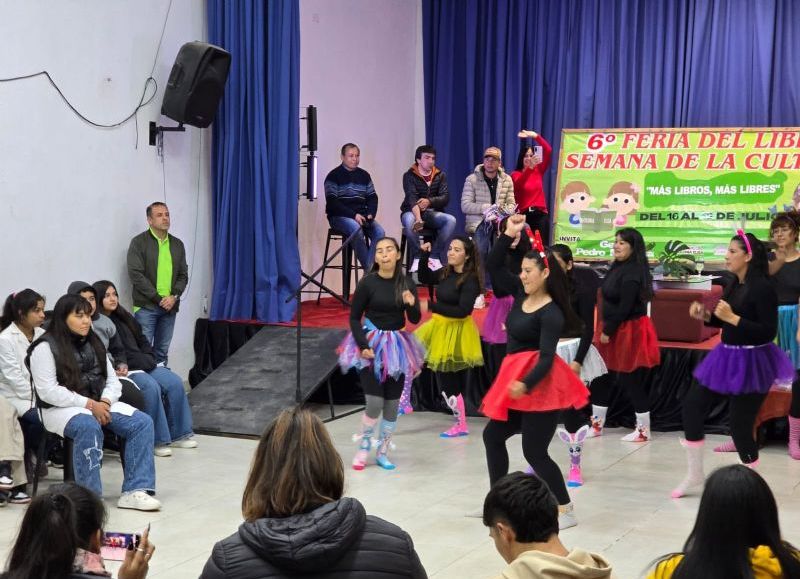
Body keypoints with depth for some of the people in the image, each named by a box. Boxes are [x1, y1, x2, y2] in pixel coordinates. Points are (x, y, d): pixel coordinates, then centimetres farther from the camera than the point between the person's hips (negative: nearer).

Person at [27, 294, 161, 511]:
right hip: (61, 409, -7)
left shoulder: (94, 344, 15)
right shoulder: (45, 347, -7)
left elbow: (112, 380, 13)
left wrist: (105, 402, -10)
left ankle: (134, 490, -21)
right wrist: (88, 404, -19)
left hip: (99, 405, 7)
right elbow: (48, 392, -15)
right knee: (89, 427, -40)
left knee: (142, 422, -16)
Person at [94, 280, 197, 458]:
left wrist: (149, 360, 5)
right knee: (151, 387, -31)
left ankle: (177, 434, -4)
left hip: (143, 365, 8)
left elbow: (142, 341, 24)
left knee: (174, 382, -10)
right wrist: (143, 361, -15)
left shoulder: (124, 317, 19)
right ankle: (157, 441, -23)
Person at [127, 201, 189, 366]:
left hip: (170, 307, 5)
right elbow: (136, 275, -10)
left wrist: (174, 297, -5)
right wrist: (158, 299, -12)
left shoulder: (177, 244, 14)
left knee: (162, 352, 9)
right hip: (146, 307, -5)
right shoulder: (139, 242, -3)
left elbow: (183, 275, 13)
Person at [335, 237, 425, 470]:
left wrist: (412, 305, -18)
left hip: (397, 346, 3)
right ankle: (363, 449, 12)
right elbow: (354, 318, -4)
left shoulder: (407, 283, -2)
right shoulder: (368, 282, -11)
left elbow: (415, 319, 3)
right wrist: (363, 345, -15)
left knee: (392, 404, 7)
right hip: (371, 345, -3)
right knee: (375, 403, -10)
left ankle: (382, 452, 21)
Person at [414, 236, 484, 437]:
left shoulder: (471, 280, -17)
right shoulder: (446, 273, 3)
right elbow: (424, 278, 20)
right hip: (440, 328, 7)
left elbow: (463, 311, -23)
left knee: (448, 380, 0)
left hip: (456, 332, -7)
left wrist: (433, 306, -25)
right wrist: (424, 256, 4)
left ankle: (461, 425, 14)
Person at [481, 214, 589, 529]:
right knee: (492, 435, 16)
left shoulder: (551, 313, -18)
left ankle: (565, 511, 3)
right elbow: (493, 267, 9)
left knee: (534, 451, -7)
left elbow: (547, 358, -24)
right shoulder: (521, 293, 5)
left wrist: (525, 385, -37)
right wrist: (508, 235, 0)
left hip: (538, 385, -9)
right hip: (516, 378, 9)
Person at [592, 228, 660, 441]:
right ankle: (597, 424, 23)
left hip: (630, 331, -10)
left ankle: (644, 430, 9)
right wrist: (606, 329, 8)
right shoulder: (618, 267, 10)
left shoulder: (633, 272, -19)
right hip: (615, 329, 10)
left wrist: (608, 331, -17)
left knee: (631, 380, -2)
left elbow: (625, 307, -22)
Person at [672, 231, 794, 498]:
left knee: (740, 424, -3)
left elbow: (768, 332, -22)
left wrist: (732, 317, -24)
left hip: (751, 363, -9)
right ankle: (694, 474, 22)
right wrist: (705, 316, 1)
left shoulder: (763, 288, -17)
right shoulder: (734, 286, 8)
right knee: (692, 406, 9)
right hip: (727, 357, 9)